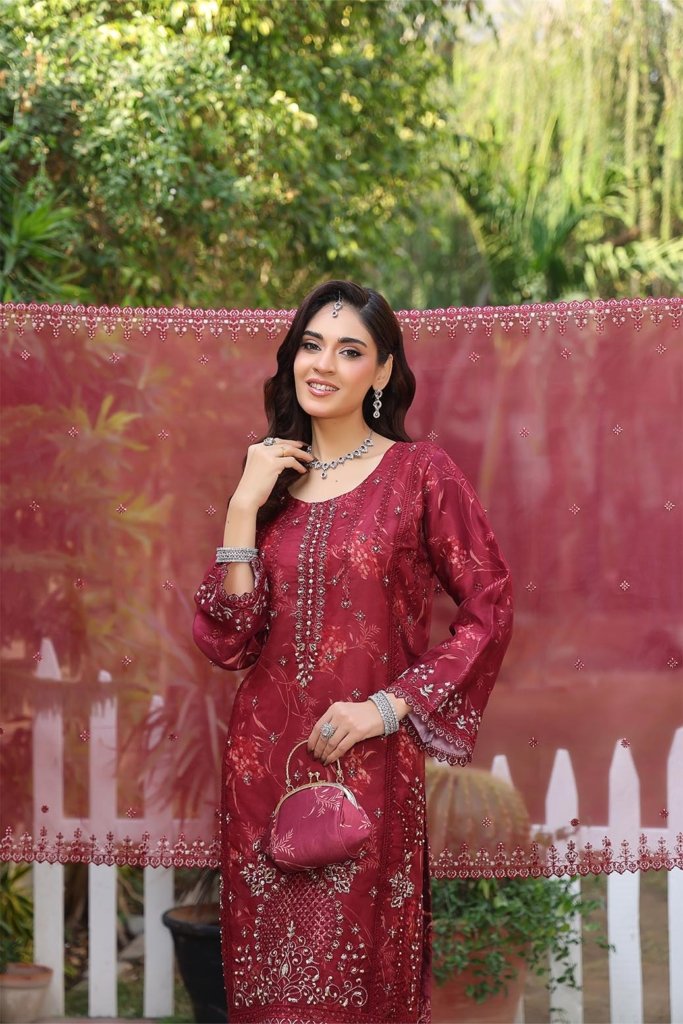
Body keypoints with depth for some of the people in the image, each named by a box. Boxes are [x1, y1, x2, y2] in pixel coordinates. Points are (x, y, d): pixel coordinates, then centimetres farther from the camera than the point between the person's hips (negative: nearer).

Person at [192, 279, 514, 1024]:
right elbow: (228, 642, -1)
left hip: (369, 763, -3)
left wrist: (390, 706, -12)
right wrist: (244, 505, -8)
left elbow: (490, 608, -5)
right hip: (265, 759, 4)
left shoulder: (419, 473, -3)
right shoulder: (268, 477, 7)